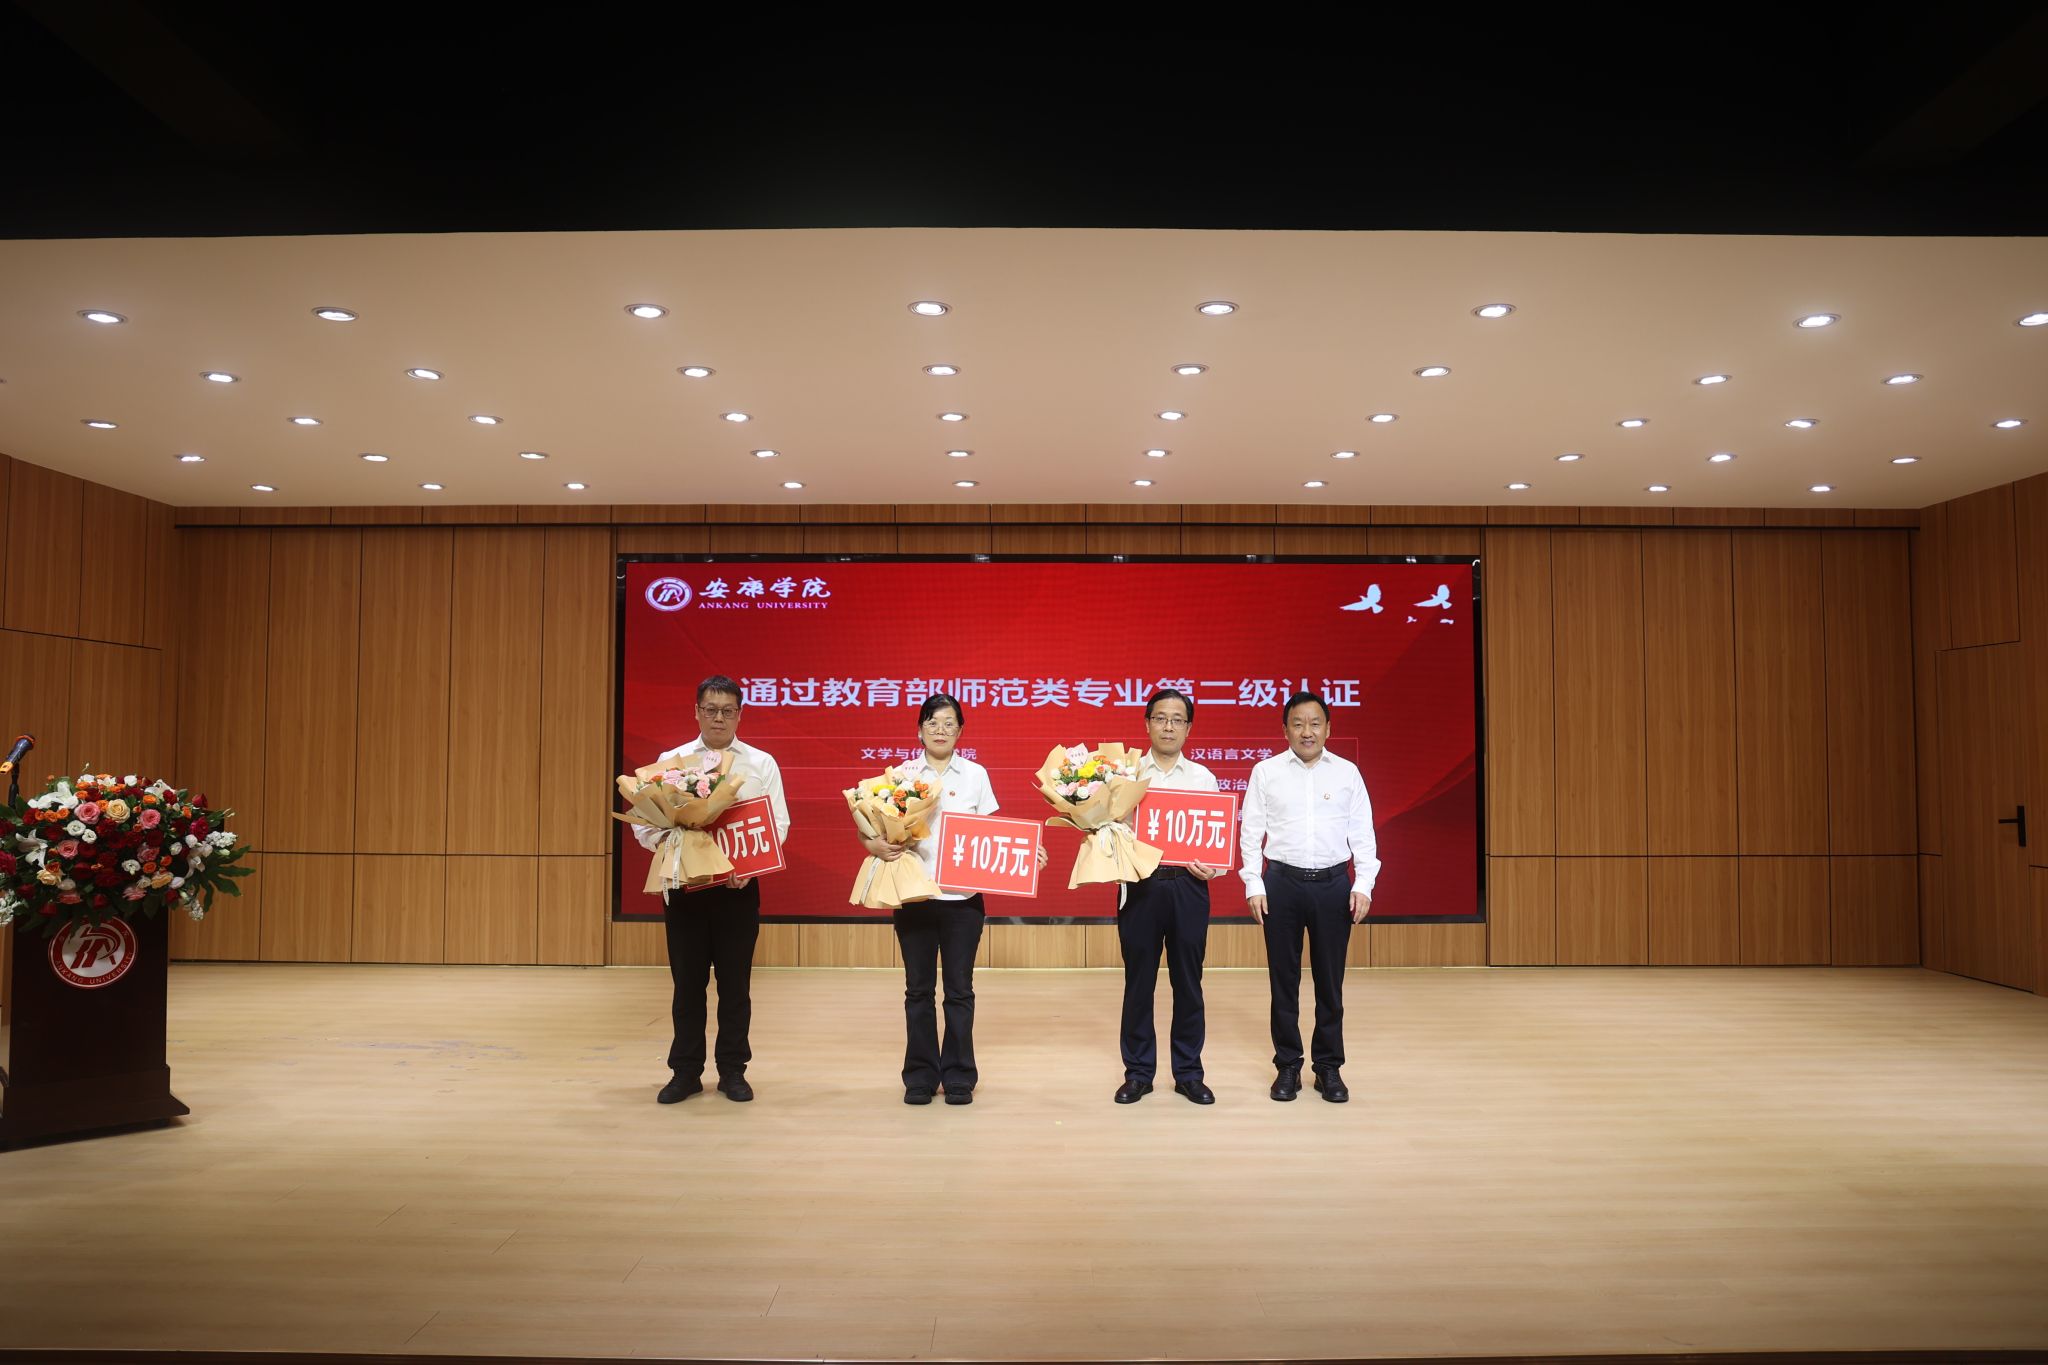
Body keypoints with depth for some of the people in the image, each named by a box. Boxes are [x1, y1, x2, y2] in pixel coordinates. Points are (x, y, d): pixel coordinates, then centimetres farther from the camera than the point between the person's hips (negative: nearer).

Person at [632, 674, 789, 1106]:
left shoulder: (761, 763, 5)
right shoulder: (670, 761, 6)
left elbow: (778, 824, -1)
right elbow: (644, 822, 1)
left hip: (739, 886, 0)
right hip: (683, 884, 0)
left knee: (735, 981, 6)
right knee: (688, 981, 7)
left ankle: (732, 1071, 18)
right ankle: (686, 1072, 18)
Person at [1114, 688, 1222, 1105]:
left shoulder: (1203, 778, 8)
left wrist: (1211, 867, -12)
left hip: (1187, 886, 1)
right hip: (1139, 884, -1)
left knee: (1188, 982, 7)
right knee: (1138, 982, 6)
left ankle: (1188, 1073, 19)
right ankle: (1138, 1073, 18)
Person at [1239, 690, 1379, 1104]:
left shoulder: (1347, 773, 4)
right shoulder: (1266, 771, 2)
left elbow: (1362, 833, 5)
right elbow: (1251, 831, 2)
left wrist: (1363, 885, -3)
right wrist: (1253, 886, -4)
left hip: (1333, 884, 1)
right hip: (1282, 883, 0)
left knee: (1330, 980, 7)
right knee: (1284, 979, 6)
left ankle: (1329, 1067, 19)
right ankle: (1287, 1066, 17)